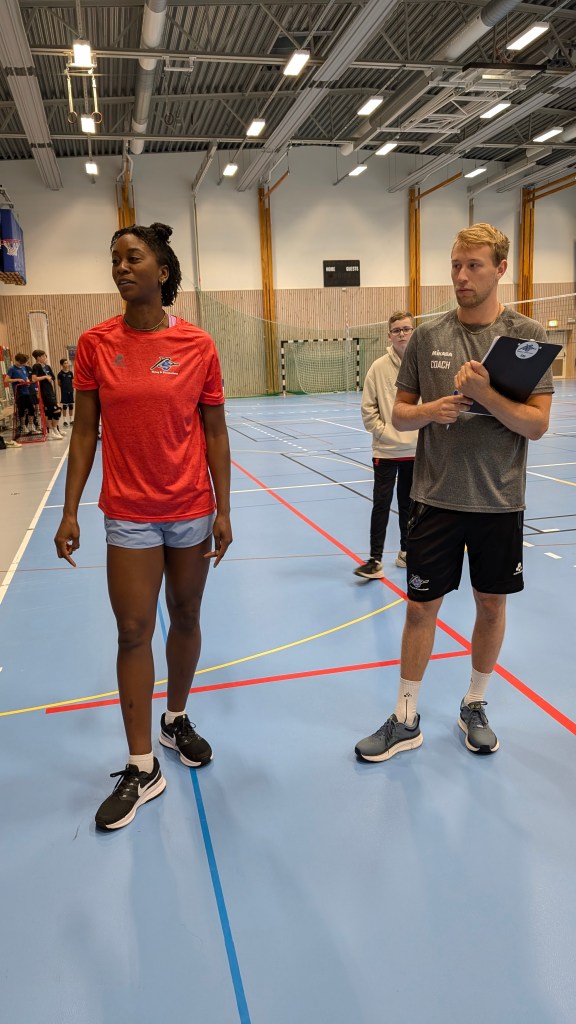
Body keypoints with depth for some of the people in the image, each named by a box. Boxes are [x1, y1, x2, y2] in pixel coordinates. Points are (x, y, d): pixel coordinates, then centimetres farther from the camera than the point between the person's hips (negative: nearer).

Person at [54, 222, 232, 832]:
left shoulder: (198, 346, -3)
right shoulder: (95, 345, -1)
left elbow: (215, 434, 1)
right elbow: (84, 433, 1)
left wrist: (223, 510, -2)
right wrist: (70, 512, -3)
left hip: (192, 510, 1)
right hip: (129, 514, 0)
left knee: (186, 618, 13)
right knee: (133, 632, 1)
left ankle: (176, 721, 37)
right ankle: (141, 769, 14)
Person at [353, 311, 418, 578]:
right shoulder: (379, 367, -5)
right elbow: (368, 408, -2)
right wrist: (382, 432, -9)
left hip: (416, 450, 2)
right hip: (385, 451, -2)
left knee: (409, 503, 15)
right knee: (381, 504, 0)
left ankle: (406, 551, 30)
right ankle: (375, 560, 5)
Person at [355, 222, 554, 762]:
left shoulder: (528, 335, -4)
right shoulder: (427, 336, 1)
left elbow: (537, 424, -10)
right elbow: (399, 414, 5)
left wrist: (485, 394, -25)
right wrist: (429, 411, -16)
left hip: (499, 500, 0)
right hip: (435, 496, 1)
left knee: (491, 604, 12)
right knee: (421, 606, 6)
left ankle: (474, 706, 34)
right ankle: (406, 721, 22)